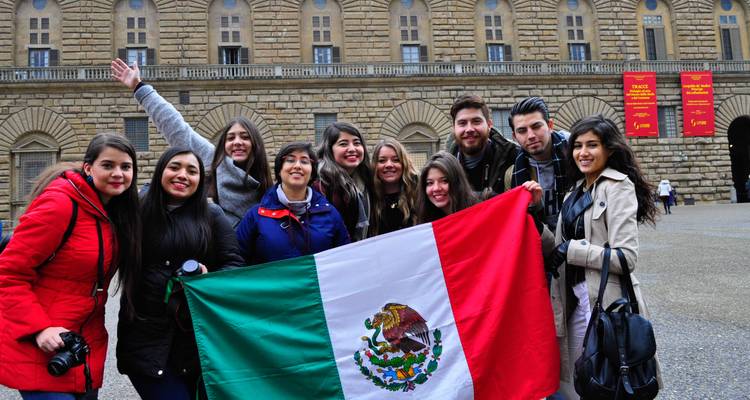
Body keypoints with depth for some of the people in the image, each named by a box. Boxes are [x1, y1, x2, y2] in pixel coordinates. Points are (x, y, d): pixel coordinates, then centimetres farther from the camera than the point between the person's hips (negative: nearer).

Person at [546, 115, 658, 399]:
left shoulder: (618, 186, -11)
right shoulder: (577, 190, 12)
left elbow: (626, 257, -19)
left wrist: (571, 250, -16)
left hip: (608, 303, -8)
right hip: (576, 299, 8)